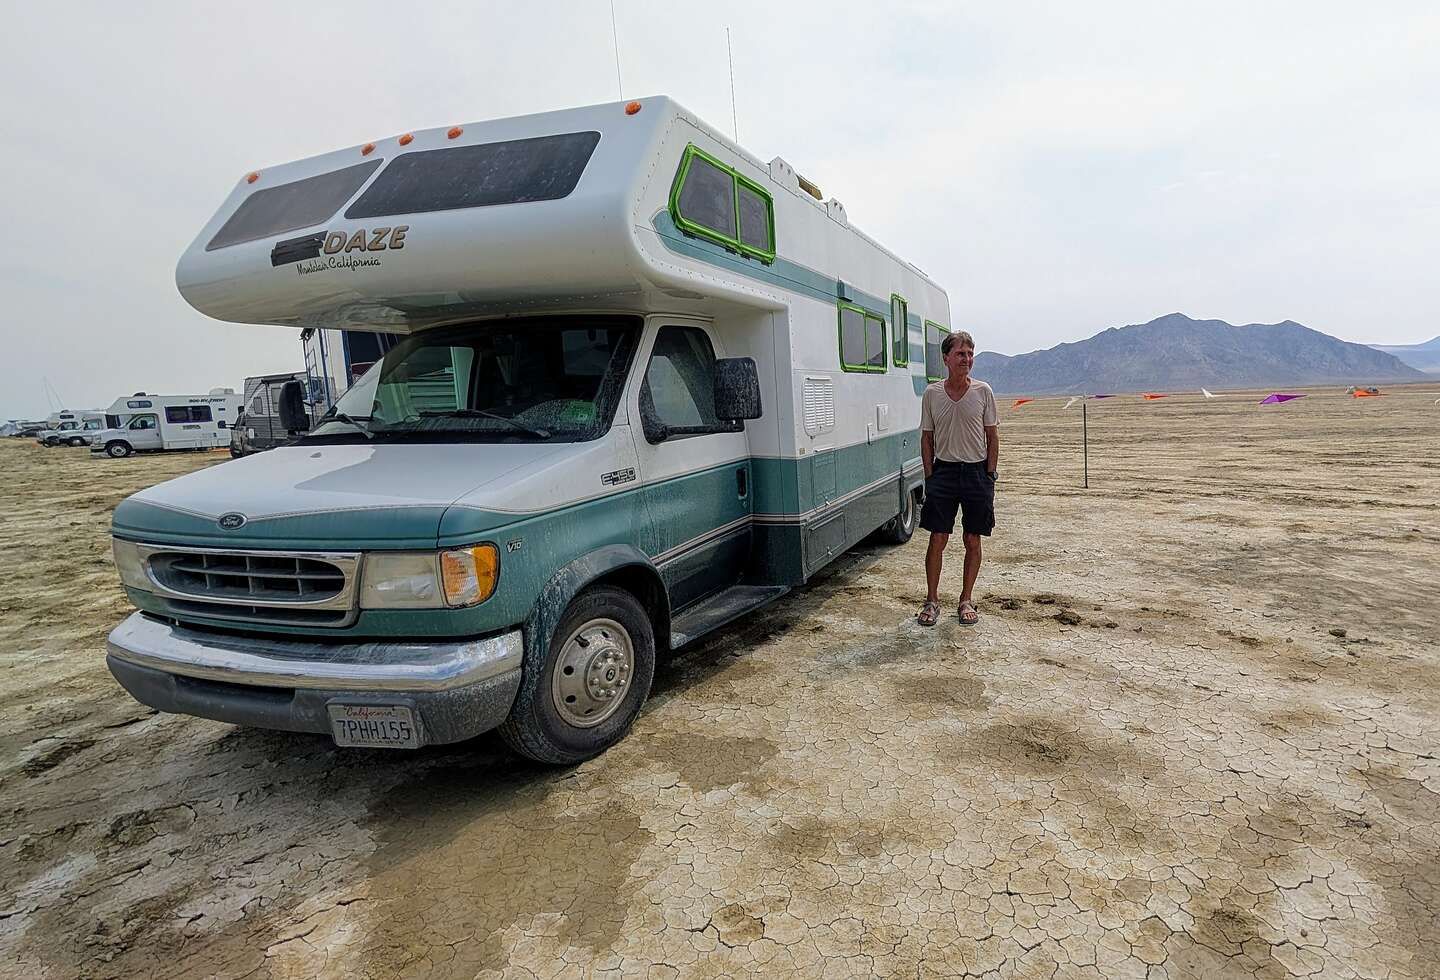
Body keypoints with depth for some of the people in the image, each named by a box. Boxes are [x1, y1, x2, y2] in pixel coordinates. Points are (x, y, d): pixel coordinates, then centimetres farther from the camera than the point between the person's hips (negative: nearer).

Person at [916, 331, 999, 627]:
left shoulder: (982, 391, 1)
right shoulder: (932, 394, 2)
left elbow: (992, 436, 5)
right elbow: (927, 438, 6)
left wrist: (990, 474, -1)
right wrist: (930, 476, 1)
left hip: (977, 471, 0)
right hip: (943, 470, 0)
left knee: (972, 541, 7)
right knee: (937, 539, 0)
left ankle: (966, 599, 21)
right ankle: (932, 599, 13)